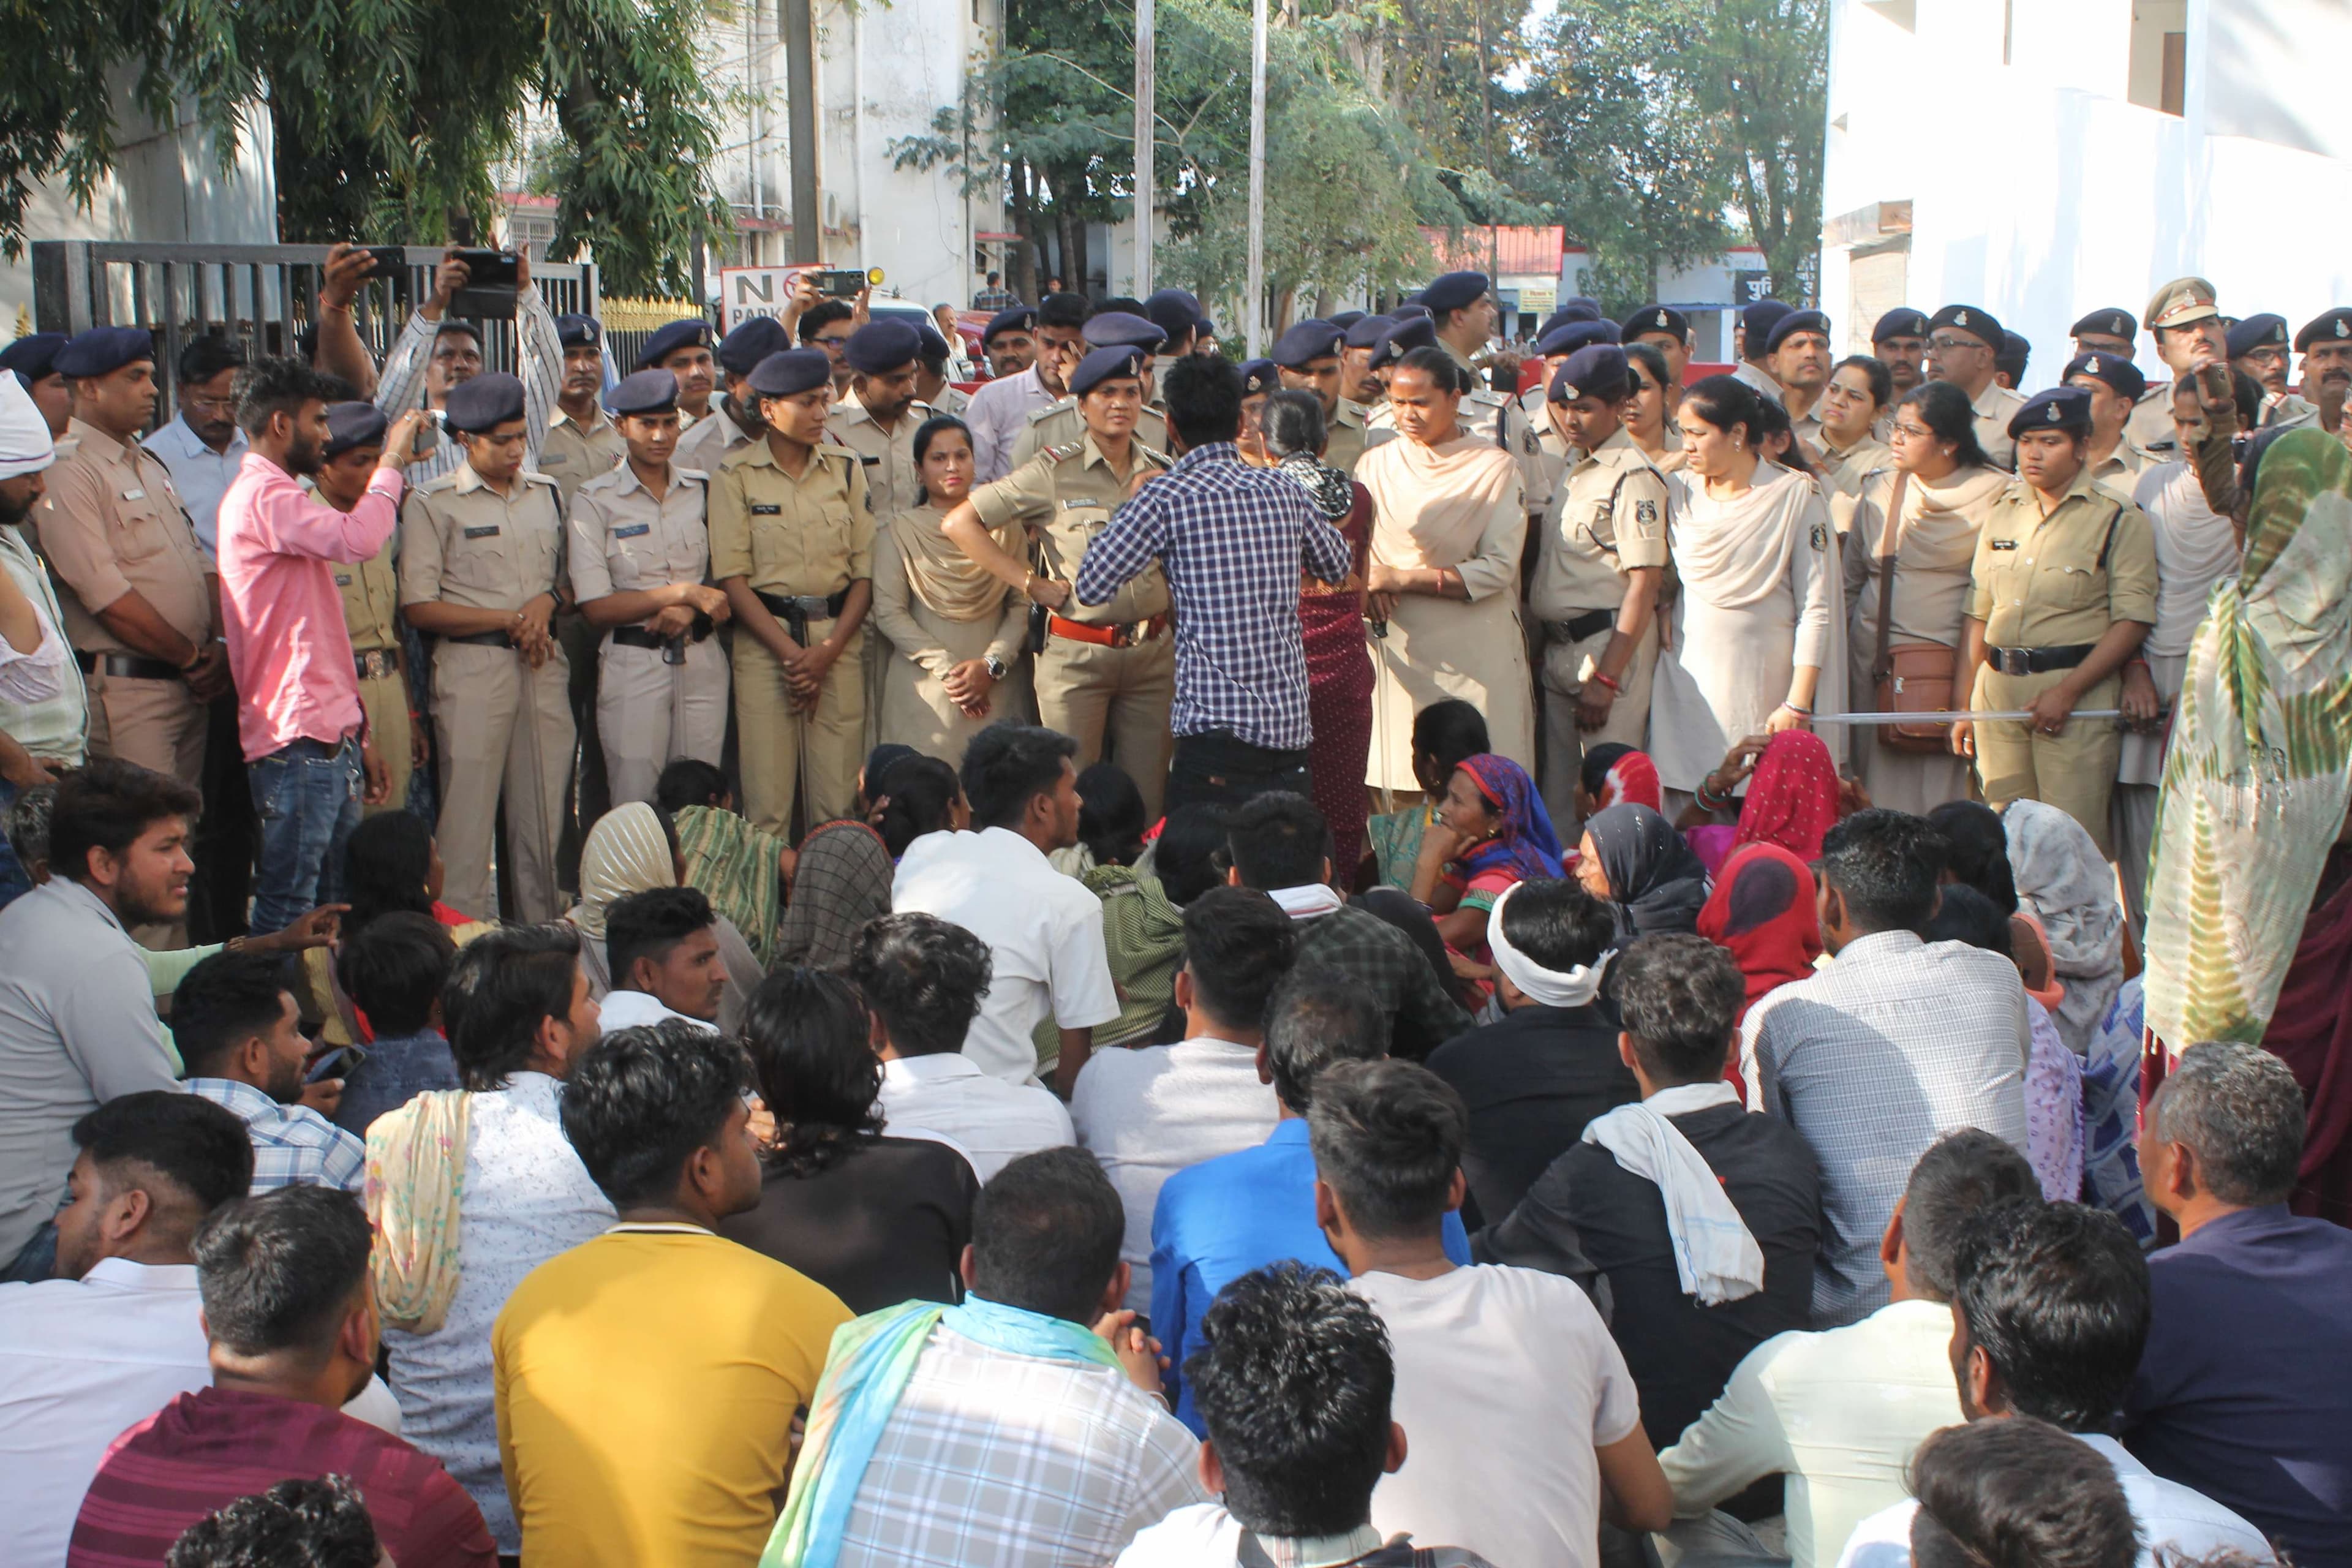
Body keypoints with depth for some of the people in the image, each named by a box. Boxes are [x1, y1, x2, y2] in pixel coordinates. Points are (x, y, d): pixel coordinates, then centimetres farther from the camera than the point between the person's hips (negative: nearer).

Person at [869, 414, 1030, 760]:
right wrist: (946, 668, -10)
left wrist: (991, 665, -10)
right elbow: (889, 613, -2)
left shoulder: (1004, 528, 11)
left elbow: (1023, 605, 4)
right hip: (924, 690, -2)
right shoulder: (899, 531, 4)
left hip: (997, 689, 2)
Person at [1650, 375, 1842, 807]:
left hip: (1759, 688, -3)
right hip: (1684, 682, 3)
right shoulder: (1679, 492, 10)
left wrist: (1798, 705, -10)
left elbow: (1817, 610, -5)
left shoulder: (1796, 496, -2)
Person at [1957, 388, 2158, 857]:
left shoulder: (2119, 519, -2)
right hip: (1997, 689, 5)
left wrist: (2067, 691, -16)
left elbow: (2132, 621, -8)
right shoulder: (2002, 513, 14)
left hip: (2079, 687, -5)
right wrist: (1965, 704, 13)